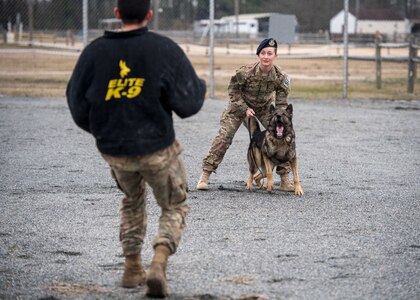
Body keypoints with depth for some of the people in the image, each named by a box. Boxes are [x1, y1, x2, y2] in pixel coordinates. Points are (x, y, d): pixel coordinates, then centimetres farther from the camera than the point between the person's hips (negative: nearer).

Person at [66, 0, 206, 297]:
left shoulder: (94, 52, -4)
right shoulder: (164, 49, -12)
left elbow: (78, 106, 0)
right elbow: (189, 103, -11)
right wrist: (201, 86, 12)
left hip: (114, 151, 3)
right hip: (157, 148, -3)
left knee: (133, 200, 32)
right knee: (175, 208, 17)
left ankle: (132, 267, 29)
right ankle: (159, 265, -7)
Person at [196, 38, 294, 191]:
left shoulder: (280, 76, -24)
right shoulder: (246, 71, -32)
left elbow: (281, 103, -12)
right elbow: (233, 90, -14)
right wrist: (245, 109, -19)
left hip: (265, 106, 2)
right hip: (240, 104, -2)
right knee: (224, 136, -14)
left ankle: (285, 179, 1)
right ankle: (205, 174, -9)